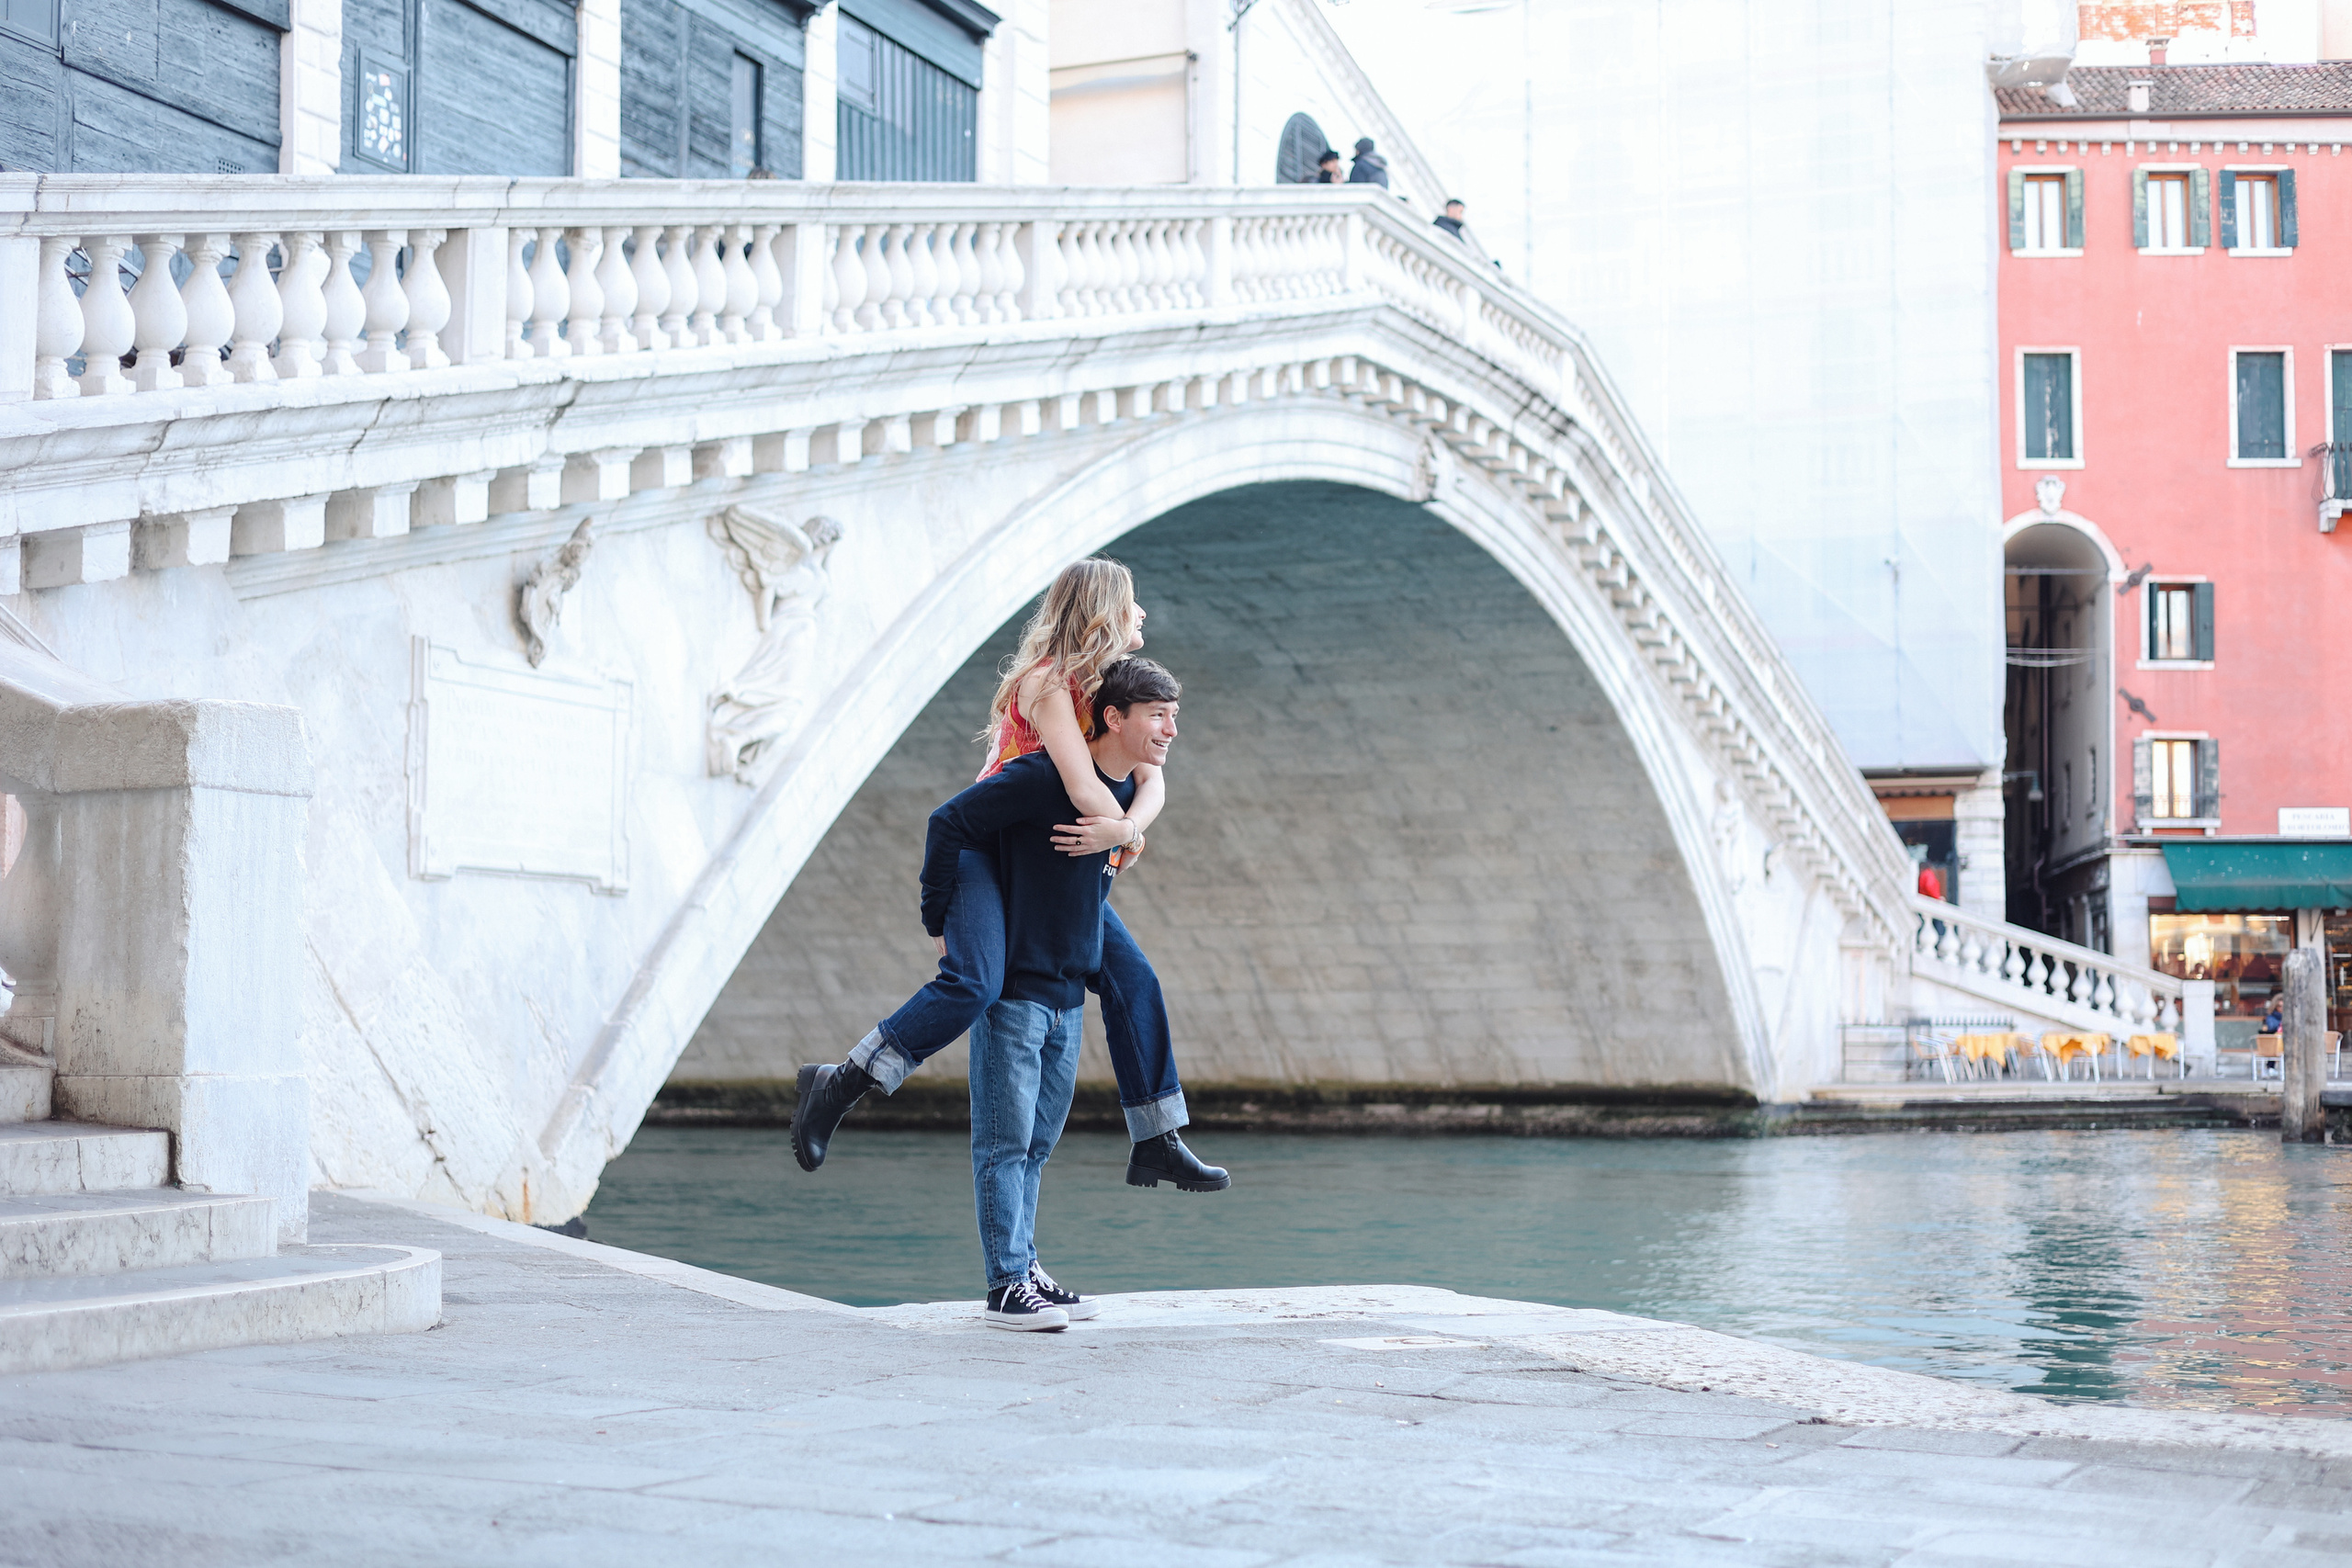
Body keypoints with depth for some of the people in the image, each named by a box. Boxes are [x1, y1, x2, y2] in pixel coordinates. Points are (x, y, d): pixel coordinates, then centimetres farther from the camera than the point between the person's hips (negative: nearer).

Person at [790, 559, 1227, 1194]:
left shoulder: (1112, 688, 10)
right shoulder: (1049, 683, -18)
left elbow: (1151, 780, -1)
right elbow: (1086, 794, -27)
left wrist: (1121, 828, -20)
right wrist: (1129, 837, -9)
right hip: (982, 849, -9)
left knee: (1131, 976, 3)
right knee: (973, 981, -30)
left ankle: (1156, 1145, 11)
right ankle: (837, 1086, -19)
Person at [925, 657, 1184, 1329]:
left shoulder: (1128, 794, 8)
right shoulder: (1042, 779, -17)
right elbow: (949, 823, -17)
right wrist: (943, 921, -13)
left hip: (1069, 994, 7)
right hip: (1012, 989, -7)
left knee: (1036, 1144, 12)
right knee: (1005, 1141, -4)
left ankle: (1024, 1271, 19)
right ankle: (1006, 1285, 0)